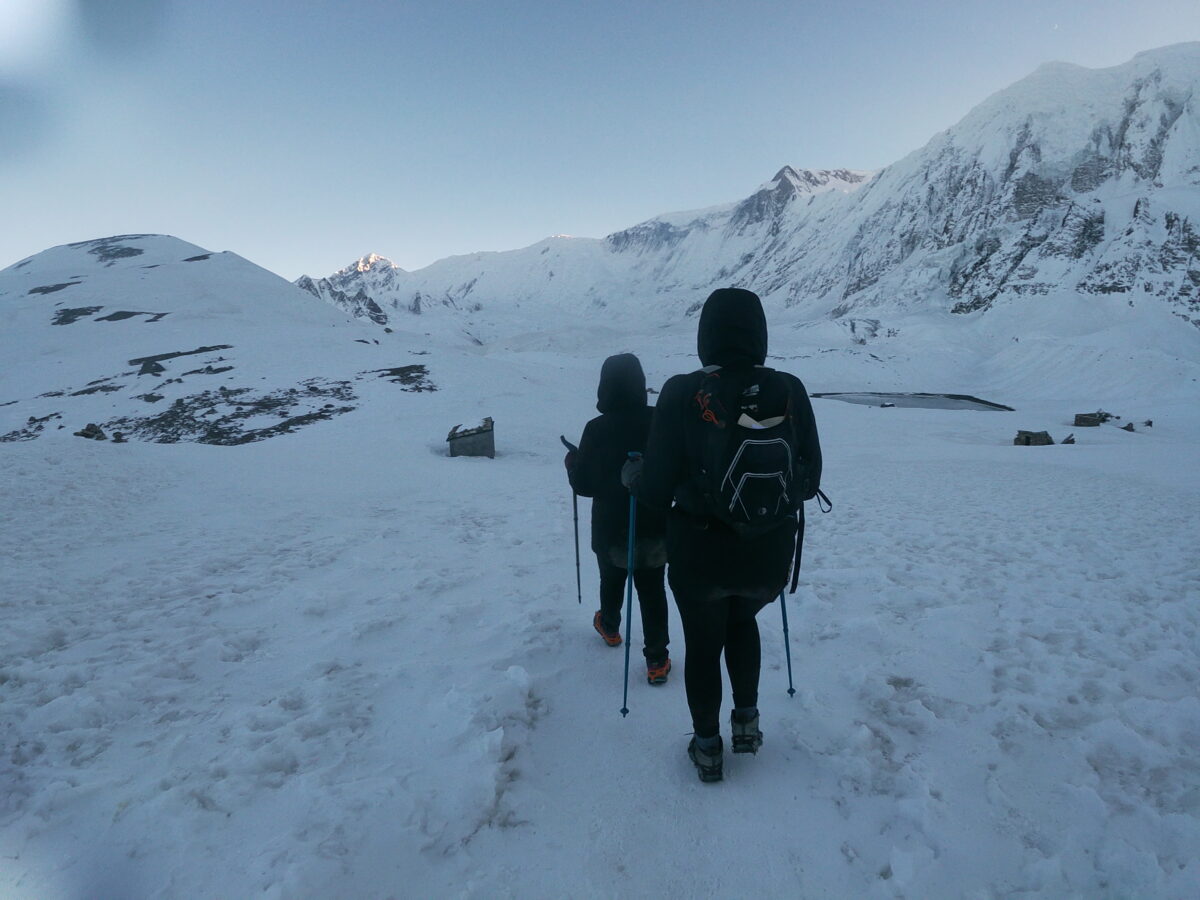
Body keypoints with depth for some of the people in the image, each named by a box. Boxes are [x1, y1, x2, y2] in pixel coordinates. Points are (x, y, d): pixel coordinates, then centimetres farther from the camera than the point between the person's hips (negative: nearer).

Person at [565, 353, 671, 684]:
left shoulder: (597, 429, -17)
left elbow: (583, 485, -10)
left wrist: (571, 461, 9)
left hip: (611, 529, -1)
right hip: (655, 527, 1)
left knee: (612, 580, 24)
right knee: (652, 588, 11)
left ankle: (610, 627, 48)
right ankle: (657, 659, 11)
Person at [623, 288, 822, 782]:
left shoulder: (682, 393, -17)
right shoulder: (790, 390, -10)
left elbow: (657, 490, -13)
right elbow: (809, 481, -1)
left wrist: (630, 474, 8)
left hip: (699, 556, -2)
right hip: (770, 555, 3)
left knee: (702, 642, 22)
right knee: (743, 619, 33)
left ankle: (707, 746, 36)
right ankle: (746, 720, 39)